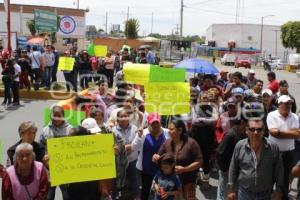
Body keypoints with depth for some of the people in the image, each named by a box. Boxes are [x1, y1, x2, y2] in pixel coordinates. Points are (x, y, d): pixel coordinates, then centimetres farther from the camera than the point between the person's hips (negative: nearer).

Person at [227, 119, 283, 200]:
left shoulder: (273, 148, -10)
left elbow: (278, 171, 0)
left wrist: (278, 192, 2)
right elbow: (233, 169, 1)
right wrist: (231, 190, 2)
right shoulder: (239, 146, -8)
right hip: (244, 193, 0)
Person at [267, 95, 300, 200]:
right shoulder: (272, 115, -9)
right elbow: (273, 132, -20)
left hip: (288, 152, 3)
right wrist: (290, 132, -17)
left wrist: (280, 132, -15)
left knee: (285, 178, 15)